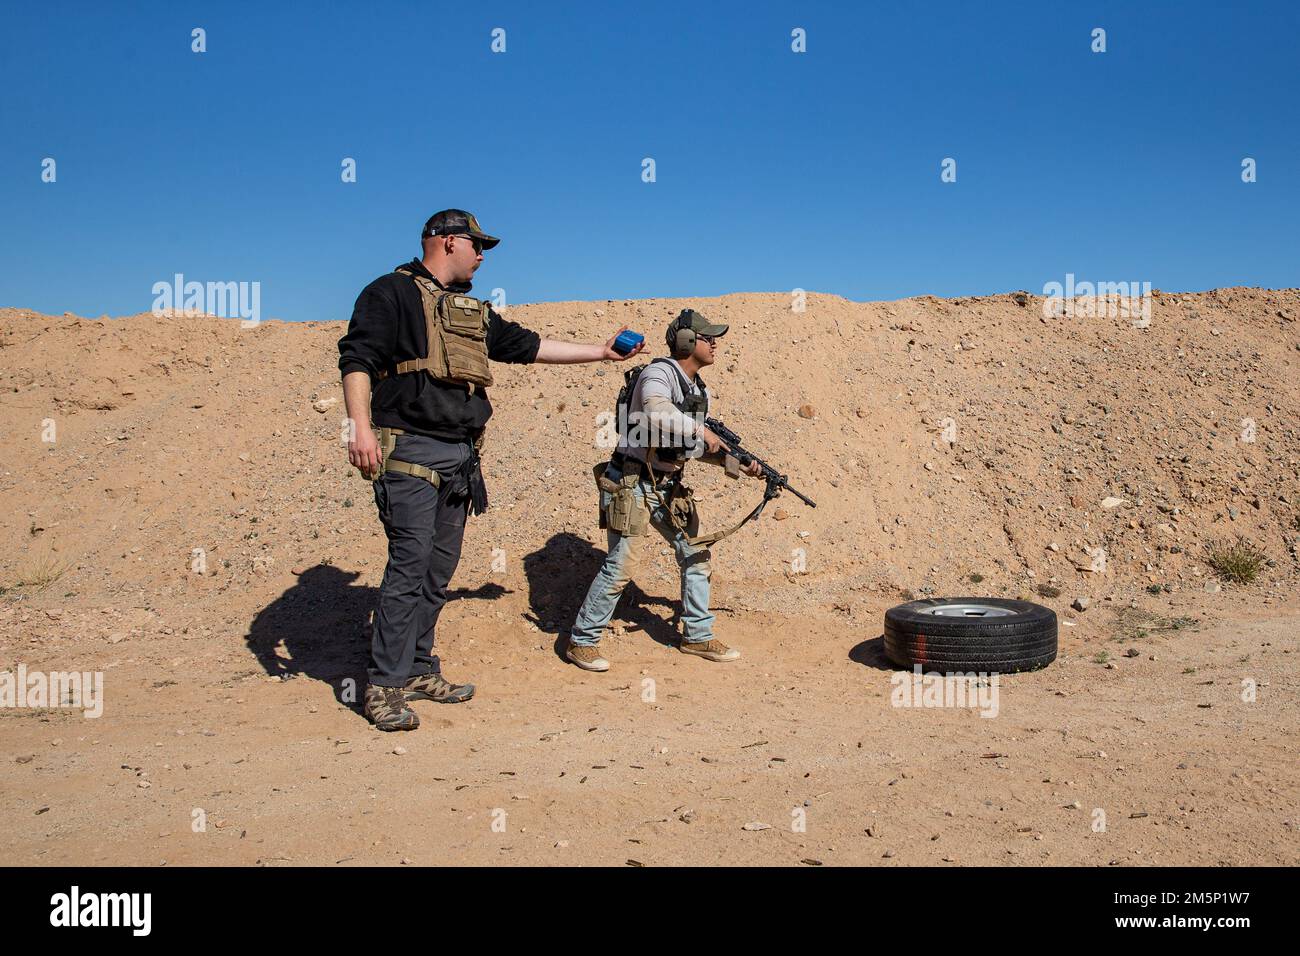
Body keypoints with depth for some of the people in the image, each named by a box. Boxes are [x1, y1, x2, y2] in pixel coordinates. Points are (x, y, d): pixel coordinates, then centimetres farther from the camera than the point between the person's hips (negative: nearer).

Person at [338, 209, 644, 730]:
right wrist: (360, 427, -24)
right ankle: (384, 686, -4)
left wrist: (600, 352, 28)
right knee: (410, 564, -11)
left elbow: (527, 345, 28)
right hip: (410, 452, -8)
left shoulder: (473, 311, 23)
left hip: (460, 457, 8)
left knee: (439, 569, 10)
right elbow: (356, 358, -10)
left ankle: (418, 670, 21)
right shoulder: (392, 293, -1)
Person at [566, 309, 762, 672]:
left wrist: (738, 462, 5)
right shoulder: (658, 374, -15)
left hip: (667, 487, 9)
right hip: (631, 484, -9)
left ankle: (698, 636, 23)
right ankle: (581, 641, 8)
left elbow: (699, 447, 18)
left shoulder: (700, 390, 12)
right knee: (618, 567, -6)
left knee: (696, 557, 10)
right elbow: (657, 412, -38)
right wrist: (701, 431, -28)